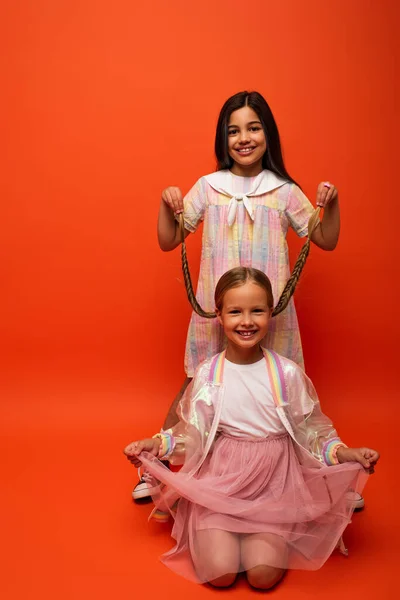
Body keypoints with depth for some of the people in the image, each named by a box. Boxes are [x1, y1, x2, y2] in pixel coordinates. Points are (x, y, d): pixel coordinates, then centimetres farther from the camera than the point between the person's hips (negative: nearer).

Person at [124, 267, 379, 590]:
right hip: (220, 482, 0)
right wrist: (159, 445, -14)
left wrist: (342, 452, -13)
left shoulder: (288, 373, -8)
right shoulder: (207, 373, -6)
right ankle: (210, 533, 19)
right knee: (219, 572, -14)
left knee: (264, 574, -15)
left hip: (274, 482, 0)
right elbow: (194, 434, 0)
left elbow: (309, 430, 2)